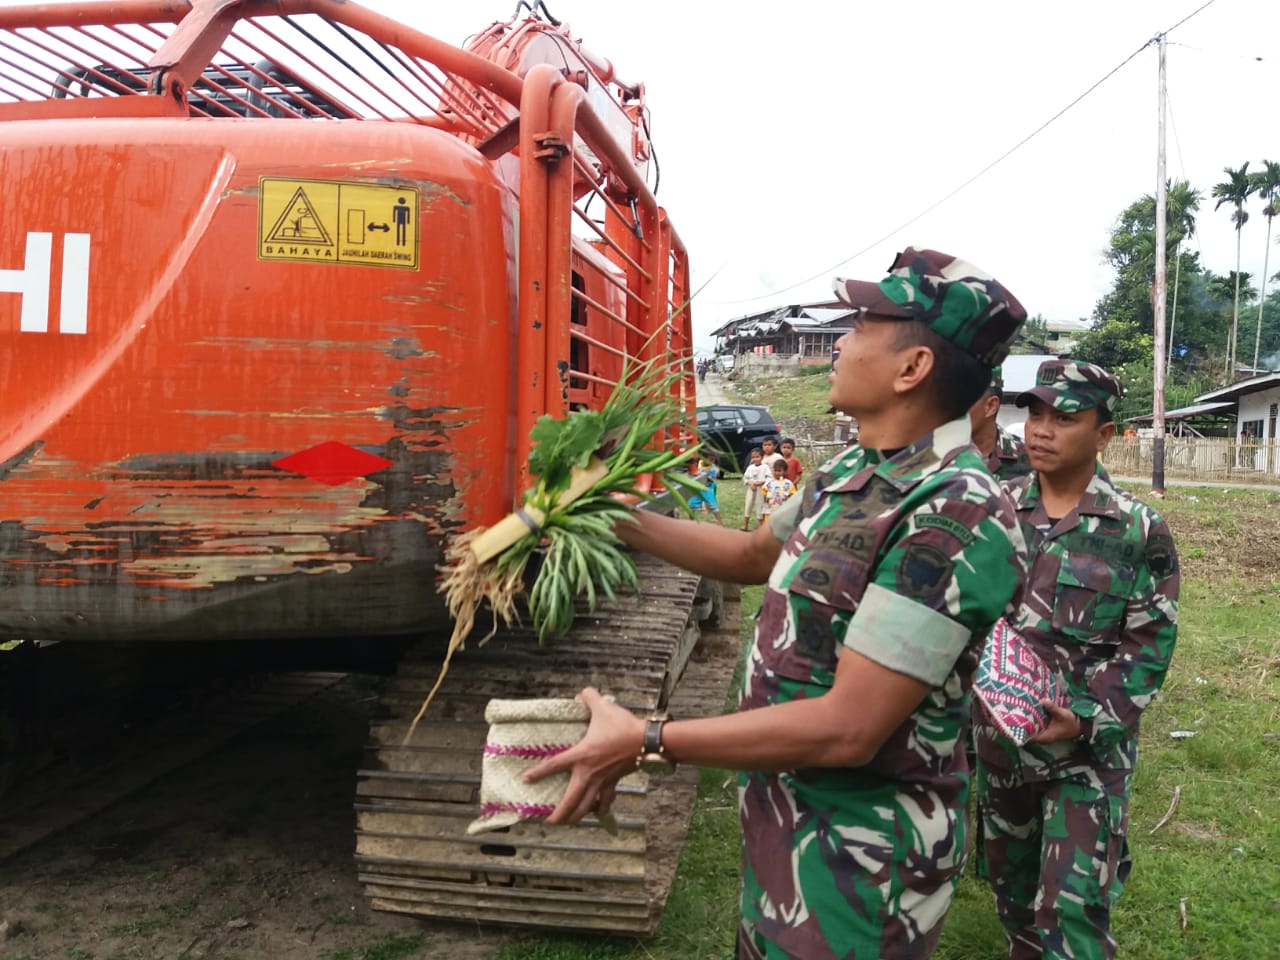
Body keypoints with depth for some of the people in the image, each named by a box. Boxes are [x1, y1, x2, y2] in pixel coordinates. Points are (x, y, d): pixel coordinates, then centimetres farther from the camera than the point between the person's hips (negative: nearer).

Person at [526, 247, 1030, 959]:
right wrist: (622, 518, 10)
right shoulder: (854, 470, 2)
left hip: (858, 860, -8)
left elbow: (846, 729, -30)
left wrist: (644, 741, -25)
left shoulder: (956, 517, -28)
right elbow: (754, 557, 17)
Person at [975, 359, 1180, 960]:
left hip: (1089, 748, -3)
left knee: (1072, 909, -3)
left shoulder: (1138, 530, -9)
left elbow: (1151, 642, -8)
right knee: (1010, 880, 21)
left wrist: (1089, 718, -20)